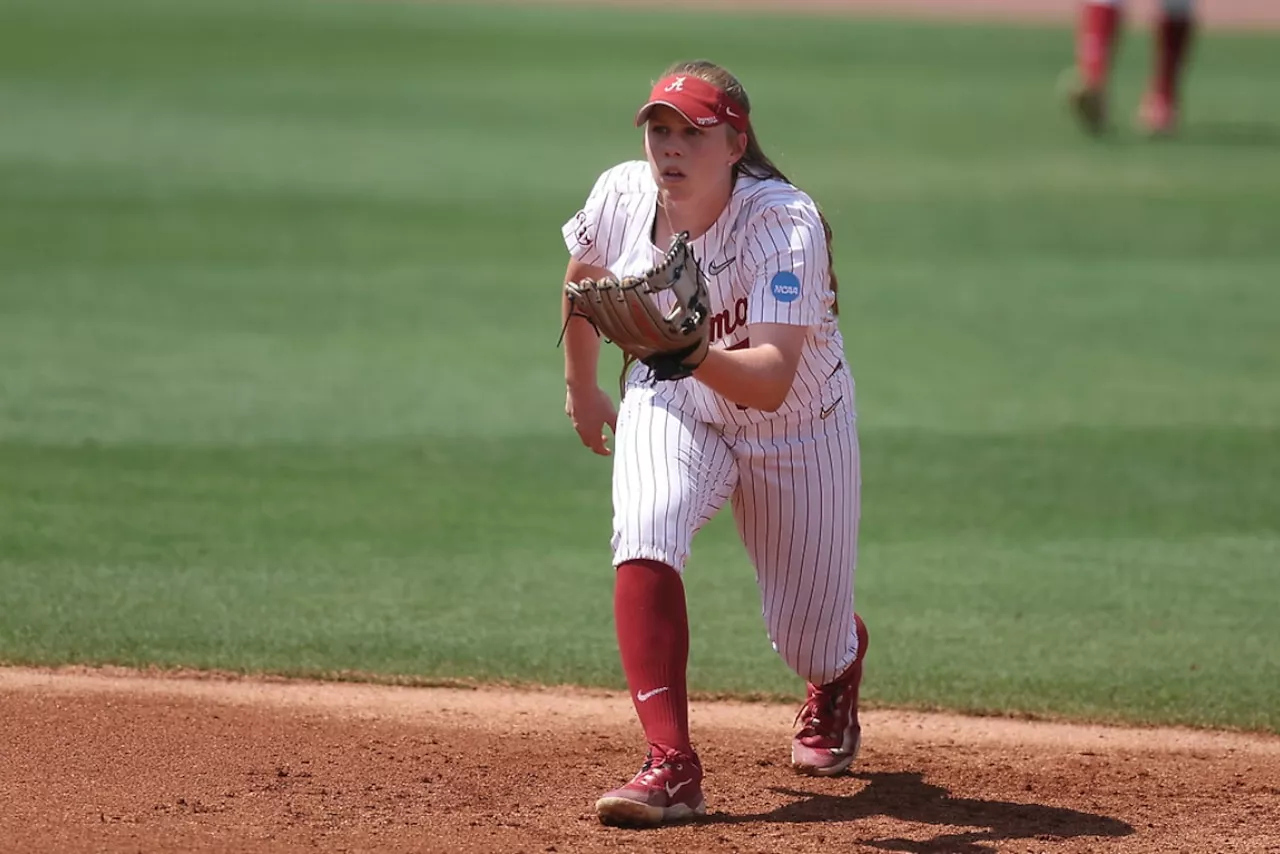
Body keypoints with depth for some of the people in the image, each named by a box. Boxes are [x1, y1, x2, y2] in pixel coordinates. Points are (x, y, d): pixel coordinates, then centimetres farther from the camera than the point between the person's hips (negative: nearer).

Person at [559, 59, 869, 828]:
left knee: (811, 643, 10)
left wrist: (692, 354, -60)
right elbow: (584, 274, 7)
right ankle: (672, 769, -30)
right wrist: (581, 386, 15)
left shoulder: (785, 224, -33)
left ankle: (844, 664, 51)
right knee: (644, 543, -30)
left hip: (796, 429, -2)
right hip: (673, 411, 2)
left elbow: (773, 380, -43)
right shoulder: (622, 197, -19)